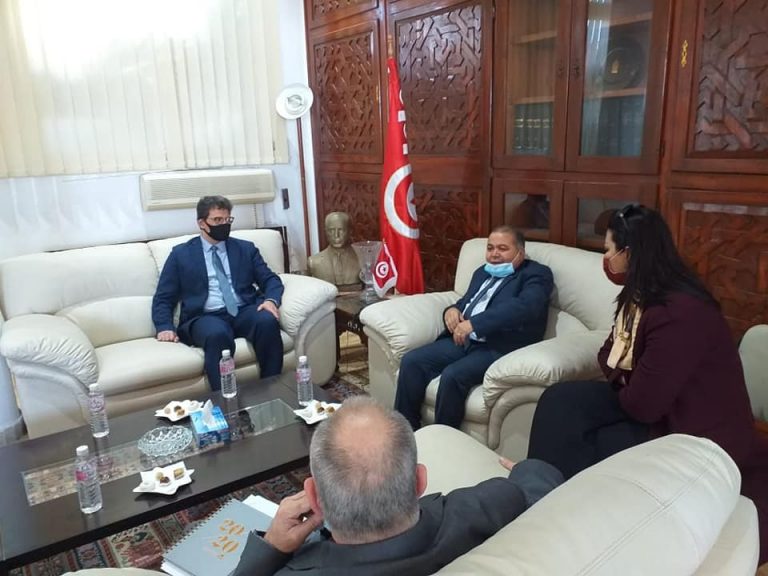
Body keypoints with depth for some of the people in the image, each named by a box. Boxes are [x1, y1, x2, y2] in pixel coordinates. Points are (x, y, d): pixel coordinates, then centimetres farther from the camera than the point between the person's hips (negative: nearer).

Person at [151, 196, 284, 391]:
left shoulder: (246, 248, 18)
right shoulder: (181, 254, 13)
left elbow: (270, 279, 13)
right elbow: (163, 298, 11)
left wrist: (271, 300, -11)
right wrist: (165, 327, -8)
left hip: (244, 312, 2)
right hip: (206, 317, -2)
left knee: (267, 321, -32)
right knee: (217, 334, -38)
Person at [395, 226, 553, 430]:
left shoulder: (536, 274, -1)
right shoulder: (482, 272, 23)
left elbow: (525, 306, -20)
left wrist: (474, 323, -28)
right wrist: (452, 310, 3)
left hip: (500, 348, -7)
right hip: (462, 340, 8)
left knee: (452, 375, -31)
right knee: (411, 361, -11)